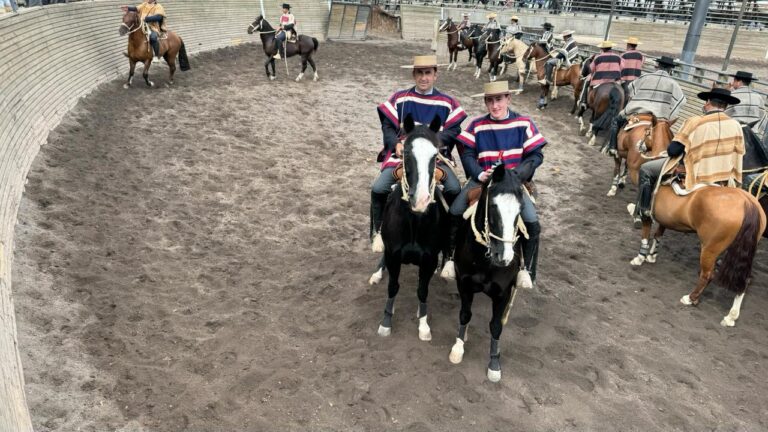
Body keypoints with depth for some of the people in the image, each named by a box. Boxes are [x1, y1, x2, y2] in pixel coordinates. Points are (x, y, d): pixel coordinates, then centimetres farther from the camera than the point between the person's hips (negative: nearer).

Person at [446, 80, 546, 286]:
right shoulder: (477, 125, 1)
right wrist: (479, 174, -17)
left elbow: (536, 155, -1)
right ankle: (450, 256, 5)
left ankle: (528, 269, 2)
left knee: (532, 222, -20)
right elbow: (467, 154, 0)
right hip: (481, 179, 1)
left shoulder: (523, 123, -2)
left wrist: (516, 174, -16)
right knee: (454, 213, -17)